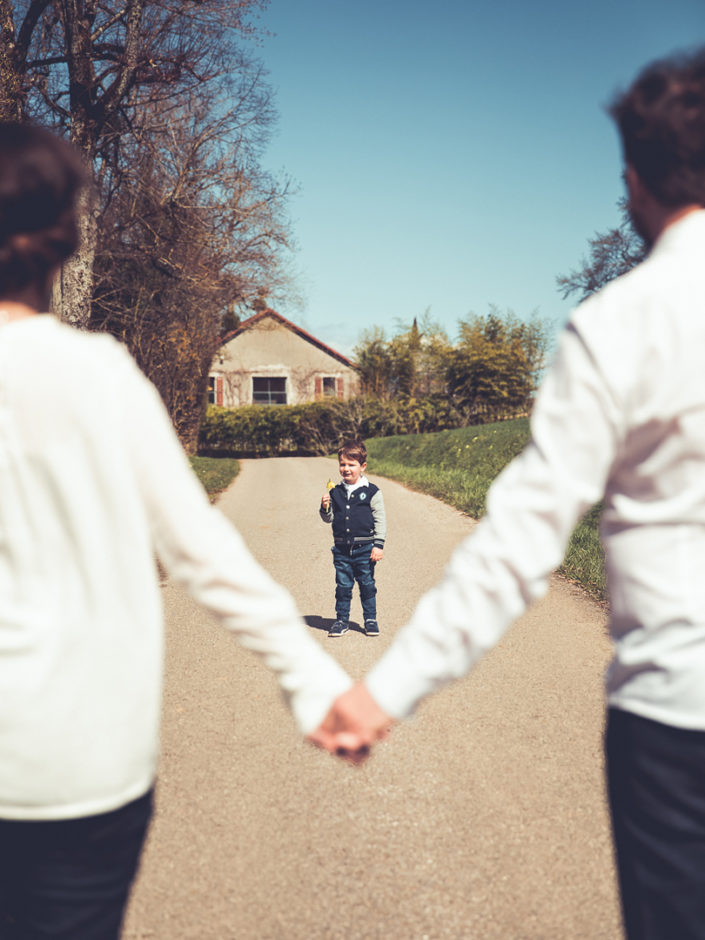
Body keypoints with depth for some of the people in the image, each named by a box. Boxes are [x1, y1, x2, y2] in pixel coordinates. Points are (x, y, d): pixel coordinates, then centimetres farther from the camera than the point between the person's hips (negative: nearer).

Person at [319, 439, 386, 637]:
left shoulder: (372, 492, -4)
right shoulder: (335, 492, 6)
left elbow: (380, 520, -3)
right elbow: (329, 519, 12)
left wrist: (378, 545, -8)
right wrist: (325, 508, -9)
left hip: (365, 548, -3)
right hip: (341, 548, 3)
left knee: (367, 585, 6)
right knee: (343, 586, 8)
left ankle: (370, 619, 20)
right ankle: (342, 620, 19)